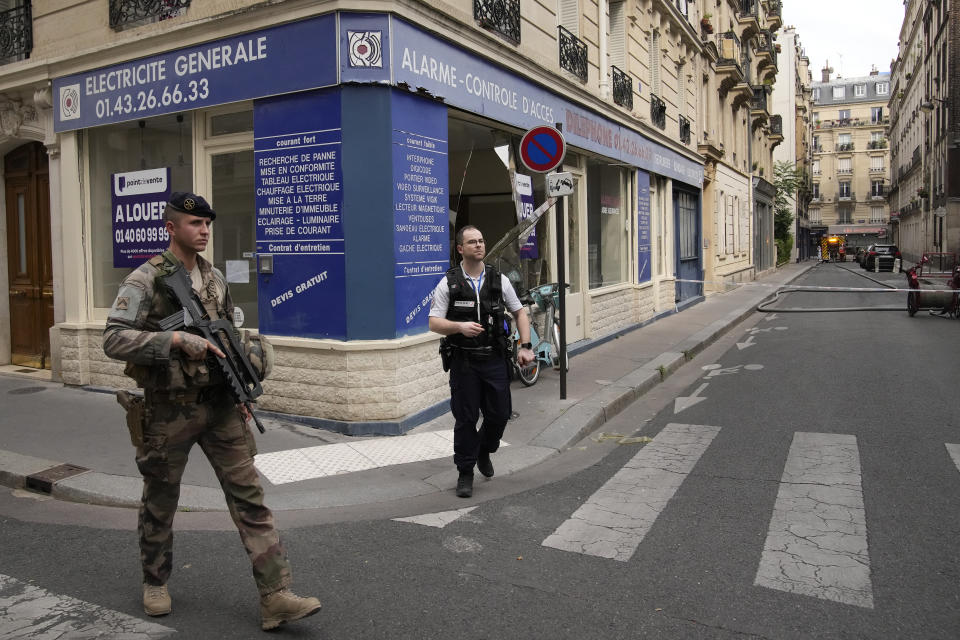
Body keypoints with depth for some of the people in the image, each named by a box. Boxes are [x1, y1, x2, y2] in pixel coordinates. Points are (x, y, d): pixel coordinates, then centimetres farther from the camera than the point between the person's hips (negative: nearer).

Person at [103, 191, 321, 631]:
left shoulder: (215, 278, 10)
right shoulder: (145, 279, -8)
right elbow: (114, 340, -17)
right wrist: (177, 339, -28)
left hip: (220, 406, 4)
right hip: (169, 410, -4)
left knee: (248, 495, -2)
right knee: (160, 501, 13)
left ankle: (275, 595, 1)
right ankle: (155, 582, 38)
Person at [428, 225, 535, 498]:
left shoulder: (499, 280, 6)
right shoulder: (448, 283, -2)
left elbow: (520, 312, 13)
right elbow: (434, 323, -5)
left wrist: (525, 346, 2)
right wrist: (459, 327, -24)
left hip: (495, 359, 3)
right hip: (463, 361, -2)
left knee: (500, 414, 6)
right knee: (466, 418, 2)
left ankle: (484, 451, 37)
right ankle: (465, 473, 17)